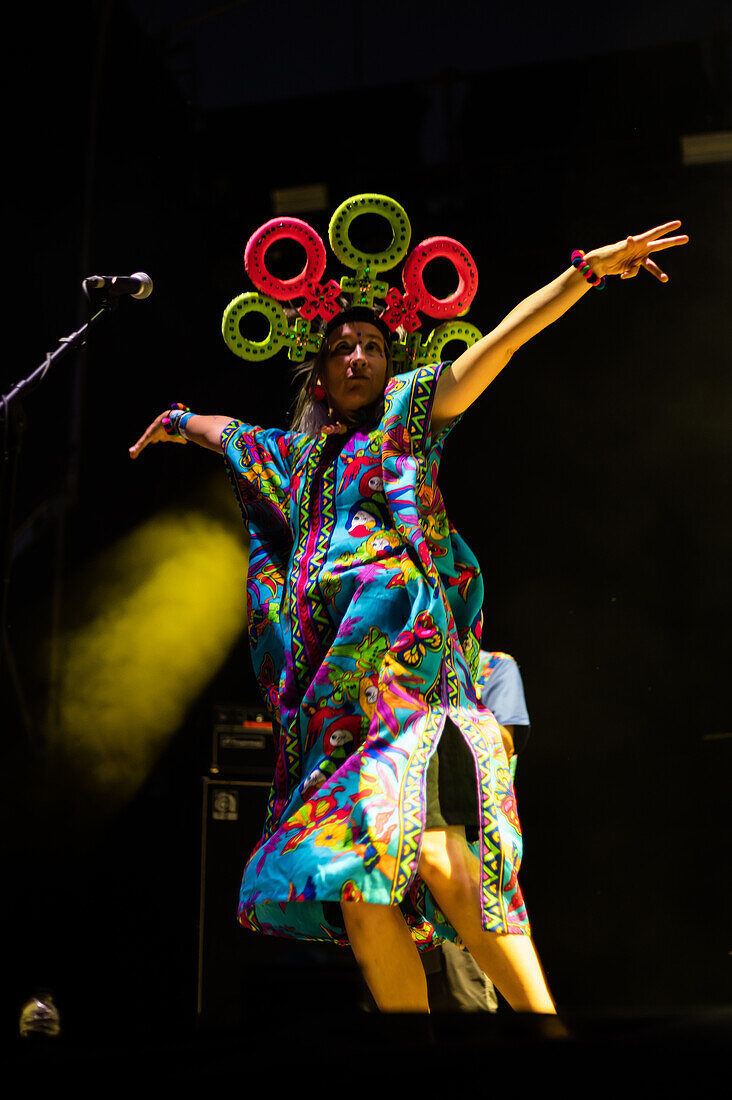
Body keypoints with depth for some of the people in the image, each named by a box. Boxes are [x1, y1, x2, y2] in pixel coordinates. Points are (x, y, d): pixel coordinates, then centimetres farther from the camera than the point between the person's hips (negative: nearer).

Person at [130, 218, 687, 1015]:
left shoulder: (407, 410, 14)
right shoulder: (296, 454, 28)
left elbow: (498, 342, 3)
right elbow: (226, 432, 48)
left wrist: (586, 270, -7)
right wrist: (176, 421, 67)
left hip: (399, 639, -6)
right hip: (329, 669, 6)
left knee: (415, 836, -27)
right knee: (360, 888, -4)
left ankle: (539, 1010, -28)